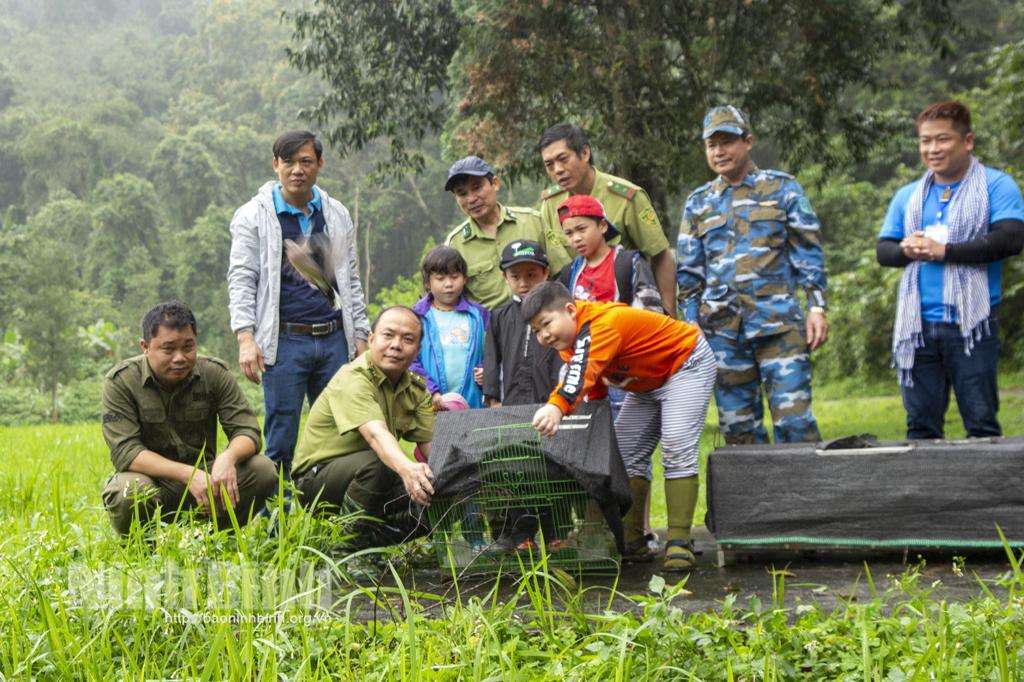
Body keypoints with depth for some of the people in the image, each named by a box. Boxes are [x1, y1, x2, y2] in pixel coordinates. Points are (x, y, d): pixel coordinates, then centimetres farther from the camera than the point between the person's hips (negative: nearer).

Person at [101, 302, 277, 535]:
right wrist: (187, 474, -32)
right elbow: (125, 452, -19)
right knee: (127, 494, -37)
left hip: (204, 477, 3)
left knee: (263, 471, -22)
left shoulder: (215, 373, -4)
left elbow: (247, 430, -7)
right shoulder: (120, 382, -11)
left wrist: (228, 457, -32)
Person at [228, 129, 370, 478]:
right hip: (284, 341, -4)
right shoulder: (254, 216, 2)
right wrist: (245, 337, -14)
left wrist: (360, 335, 11)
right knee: (281, 439, -2)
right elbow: (241, 280, -2)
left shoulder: (336, 214, 14)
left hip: (334, 338, 4)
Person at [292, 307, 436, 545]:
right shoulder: (353, 380, -22)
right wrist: (407, 468, -60)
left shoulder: (415, 388, 3)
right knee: (377, 463, -37)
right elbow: (375, 433, -40)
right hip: (317, 478, -7)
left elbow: (431, 443, -5)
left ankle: (373, 537, 0)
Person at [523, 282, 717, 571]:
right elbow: (594, 386, 1)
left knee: (677, 449, -21)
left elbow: (584, 371, -56)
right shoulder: (571, 340, -6)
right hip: (647, 383, 10)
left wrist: (557, 406, -70)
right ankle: (631, 538, 9)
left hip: (687, 366, -10)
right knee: (627, 452, 5)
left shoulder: (604, 324, -37)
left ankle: (679, 541, -20)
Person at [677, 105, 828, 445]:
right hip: (722, 329, 3)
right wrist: (692, 328, 9)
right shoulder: (698, 203, 14)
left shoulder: (782, 189, 8)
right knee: (737, 427, 5)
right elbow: (688, 273, 16)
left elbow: (809, 252, 6)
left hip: (778, 322, -3)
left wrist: (817, 307, -3)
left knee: (793, 419, -9)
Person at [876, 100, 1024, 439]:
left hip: (971, 325, -4)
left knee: (982, 424, -3)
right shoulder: (907, 196, 17)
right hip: (917, 327, 5)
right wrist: (905, 250, -7)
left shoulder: (996, 185, 1)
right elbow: (882, 250, 16)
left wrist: (944, 251, -12)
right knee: (920, 426, 7)